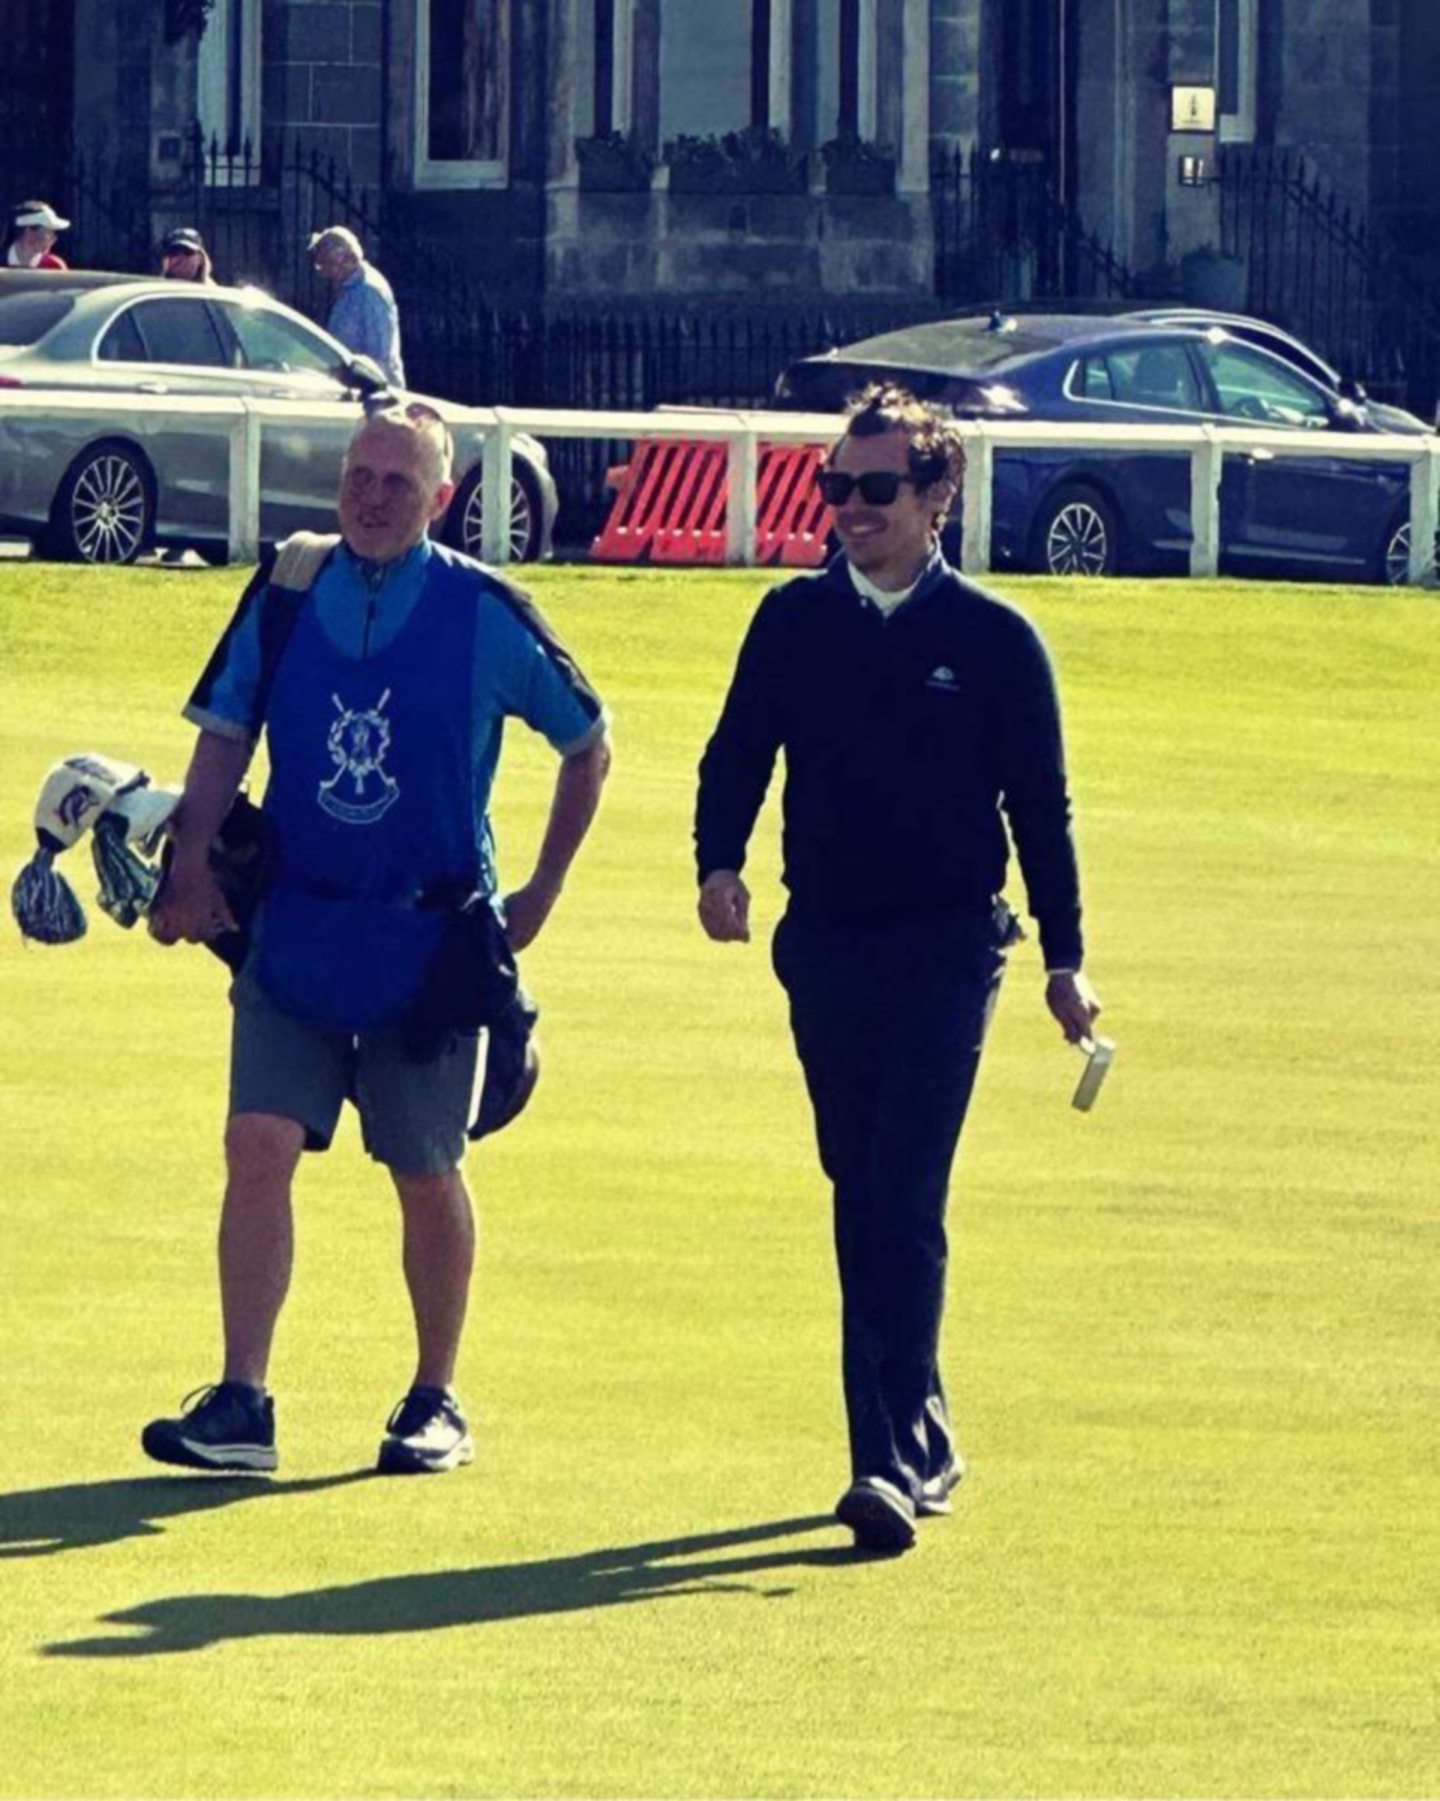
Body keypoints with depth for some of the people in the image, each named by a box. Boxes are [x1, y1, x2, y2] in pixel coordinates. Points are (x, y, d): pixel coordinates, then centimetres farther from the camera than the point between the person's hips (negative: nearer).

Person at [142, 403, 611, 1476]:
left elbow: (588, 745, 6)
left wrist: (542, 893, 7)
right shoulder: (287, 595, 2)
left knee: (427, 1176, 5)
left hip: (430, 939, -2)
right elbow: (226, 735, 9)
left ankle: (437, 1404, 21)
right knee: (259, 1146, -10)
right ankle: (241, 1402, -9)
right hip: (293, 932, 2)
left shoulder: (483, 614, -5)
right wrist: (191, 861, -6)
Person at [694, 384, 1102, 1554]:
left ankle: (892, 1464, -18)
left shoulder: (994, 640, -1)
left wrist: (1065, 961, 3)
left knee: (903, 1207, -13)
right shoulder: (794, 622, 7)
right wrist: (720, 862, -12)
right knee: (862, 1208, 9)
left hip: (946, 951, -4)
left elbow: (1039, 806, 3)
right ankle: (922, 1442, 21)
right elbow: (738, 756, 8)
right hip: (825, 949, 4)